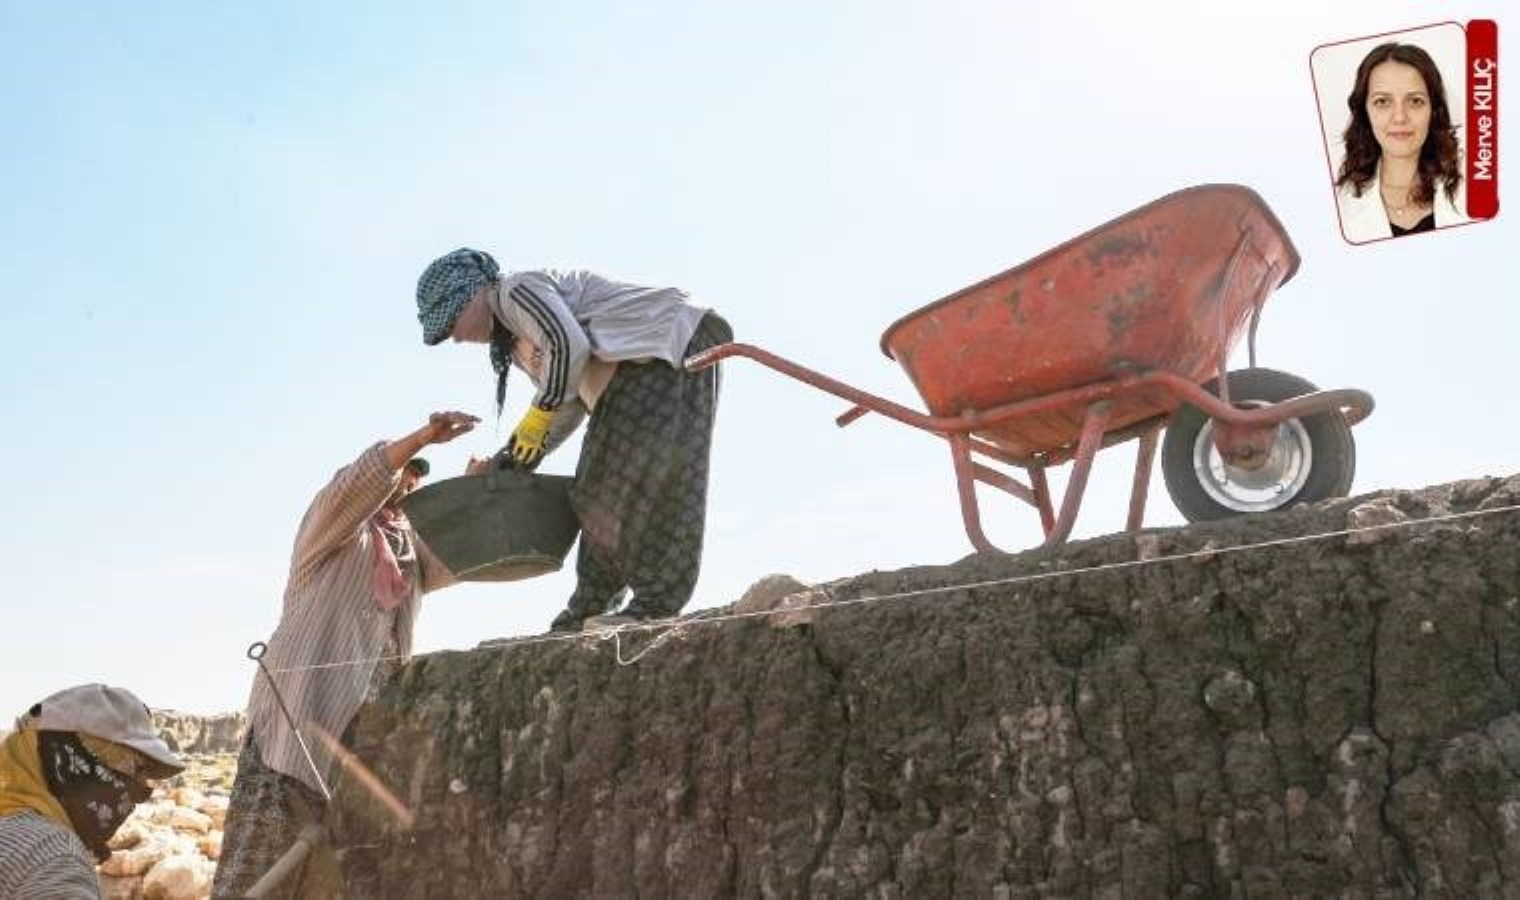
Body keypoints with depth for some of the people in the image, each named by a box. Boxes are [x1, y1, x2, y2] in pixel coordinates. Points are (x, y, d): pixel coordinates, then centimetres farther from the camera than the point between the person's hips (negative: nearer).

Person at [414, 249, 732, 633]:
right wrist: (523, 452, 8)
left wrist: (537, 417, -16)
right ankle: (590, 611, 5)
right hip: (636, 370, 10)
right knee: (607, 484, 4)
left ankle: (657, 601, -24)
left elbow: (569, 346, -25)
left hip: (669, 341, -10)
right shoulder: (515, 338, 19)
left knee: (648, 464, -21)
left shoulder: (518, 289, -10)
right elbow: (572, 402, 17)